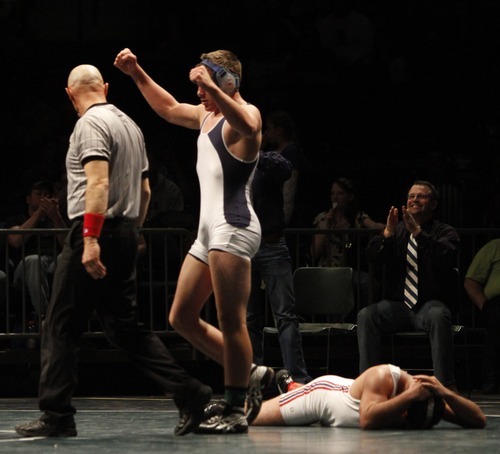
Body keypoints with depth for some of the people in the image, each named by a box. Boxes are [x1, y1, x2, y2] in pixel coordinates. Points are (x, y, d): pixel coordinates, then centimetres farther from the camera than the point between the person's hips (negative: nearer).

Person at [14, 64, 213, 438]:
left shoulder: (91, 124, -10)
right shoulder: (130, 124, 17)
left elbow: (98, 182, -22)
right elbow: (145, 189, 22)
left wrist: (91, 240, -26)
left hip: (94, 234, -9)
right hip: (126, 234, 9)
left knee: (61, 328, -2)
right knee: (125, 326, 11)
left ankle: (56, 415, -2)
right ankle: (189, 393, 3)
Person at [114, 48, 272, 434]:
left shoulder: (245, 112, -9)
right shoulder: (208, 114, 19)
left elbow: (249, 127, -35)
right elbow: (169, 108, 36)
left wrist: (213, 87, -44)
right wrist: (137, 73, 29)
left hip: (234, 227, -10)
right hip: (210, 230, 10)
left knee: (230, 322, -12)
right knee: (182, 318, 10)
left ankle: (236, 410, -10)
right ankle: (250, 374, 18)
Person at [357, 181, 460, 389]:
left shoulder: (445, 232, 6)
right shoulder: (397, 230, 16)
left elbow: (445, 257, -18)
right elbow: (372, 255, 0)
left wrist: (418, 233, -30)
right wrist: (387, 234, -20)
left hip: (430, 304, -3)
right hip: (396, 305, 3)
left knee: (438, 316, -38)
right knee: (366, 315, -26)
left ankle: (445, 385, -36)